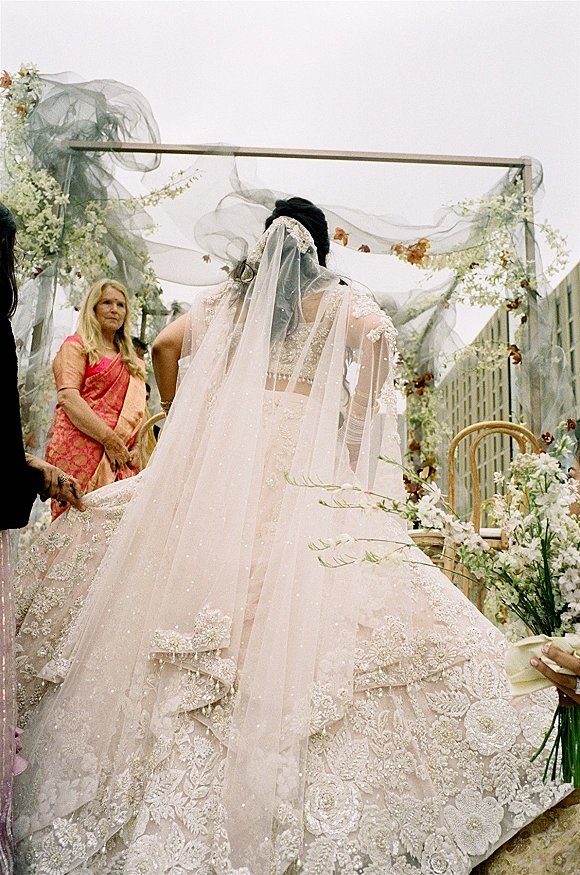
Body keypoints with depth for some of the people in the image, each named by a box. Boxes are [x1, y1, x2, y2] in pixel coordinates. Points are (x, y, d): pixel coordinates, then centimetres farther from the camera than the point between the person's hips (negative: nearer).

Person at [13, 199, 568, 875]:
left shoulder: (229, 296, 18)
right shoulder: (338, 299, 10)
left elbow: (166, 346, 12)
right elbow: (379, 336, -9)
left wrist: (182, 425, 18)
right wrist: (356, 426, -5)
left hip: (224, 448, 3)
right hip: (304, 457, -2)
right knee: (294, 597, -6)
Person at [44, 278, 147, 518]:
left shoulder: (131, 361, 26)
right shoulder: (76, 345, 8)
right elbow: (68, 398, -7)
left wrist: (134, 448, 0)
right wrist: (109, 439, -13)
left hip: (120, 457, 5)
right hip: (79, 450, -5)